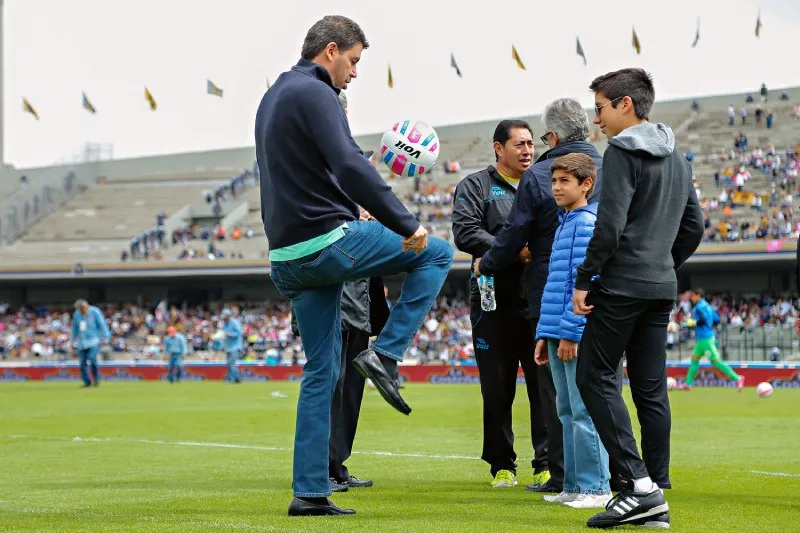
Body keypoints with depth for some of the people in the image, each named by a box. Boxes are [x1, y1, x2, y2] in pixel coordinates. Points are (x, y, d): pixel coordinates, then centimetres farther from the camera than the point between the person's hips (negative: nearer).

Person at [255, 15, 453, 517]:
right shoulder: (314, 94, -10)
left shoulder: (274, 96, 21)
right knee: (436, 253, 5)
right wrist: (406, 224, -22)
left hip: (289, 257, 9)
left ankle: (310, 492, 9)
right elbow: (349, 166, -23)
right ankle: (385, 353, -7)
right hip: (329, 241, -9)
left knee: (320, 371, 12)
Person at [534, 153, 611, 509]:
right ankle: (574, 486, 16)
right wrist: (545, 335, 20)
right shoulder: (564, 225, 20)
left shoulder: (588, 223, -9)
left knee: (584, 412, -8)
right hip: (558, 335, 10)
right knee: (567, 412, 11)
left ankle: (595, 488, -4)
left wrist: (570, 332, -19)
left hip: (579, 335, -10)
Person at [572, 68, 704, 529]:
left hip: (622, 284, -8)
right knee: (651, 388, 7)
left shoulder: (623, 152, -9)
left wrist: (584, 280, -11)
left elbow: (610, 225, -17)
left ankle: (638, 483, -14)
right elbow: (694, 226, 20)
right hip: (662, 290, 8)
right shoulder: (677, 158, 17)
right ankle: (656, 495, 5)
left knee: (596, 378, -4)